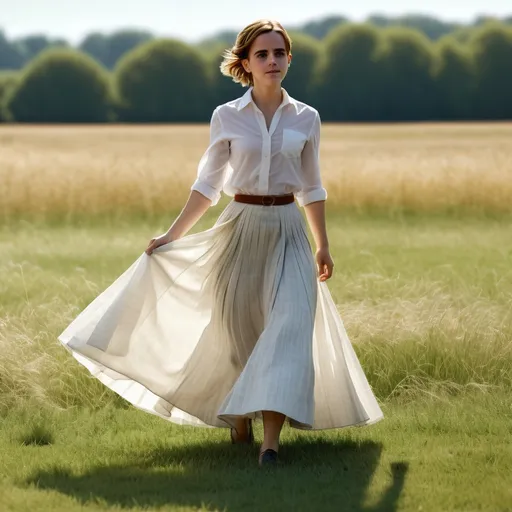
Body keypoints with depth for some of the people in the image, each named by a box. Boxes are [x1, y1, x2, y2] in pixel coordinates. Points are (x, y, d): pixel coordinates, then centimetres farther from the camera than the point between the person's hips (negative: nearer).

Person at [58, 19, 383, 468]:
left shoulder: (306, 119, 3)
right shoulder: (226, 117, 0)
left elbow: (311, 189, 12)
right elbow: (207, 184, 7)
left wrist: (323, 247, 13)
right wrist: (172, 235, 5)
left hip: (288, 233, 0)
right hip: (240, 229, 0)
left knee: (287, 330, -13)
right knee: (238, 332, 7)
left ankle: (271, 439, -19)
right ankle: (239, 416, 31)